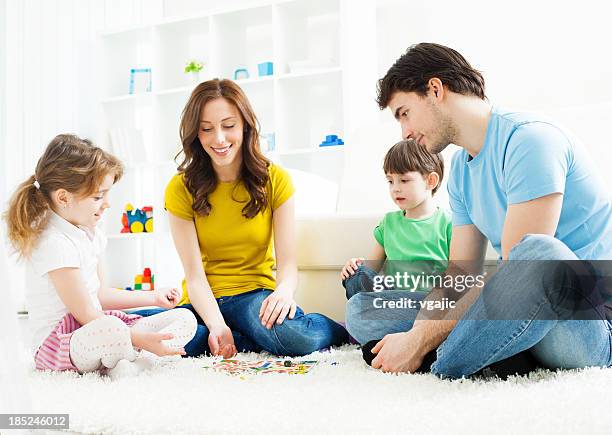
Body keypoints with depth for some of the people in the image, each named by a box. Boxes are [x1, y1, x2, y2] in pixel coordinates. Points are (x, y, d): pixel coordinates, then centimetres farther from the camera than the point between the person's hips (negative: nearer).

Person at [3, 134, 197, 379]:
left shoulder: (89, 233, 11)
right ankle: (140, 351, -14)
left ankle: (134, 359, -23)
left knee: (185, 319, -1)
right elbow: (85, 315, -22)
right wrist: (140, 339, -25)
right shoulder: (55, 243, -20)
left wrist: (153, 298, 23)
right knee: (111, 330, -45)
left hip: (94, 325, 10)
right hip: (57, 343, -10)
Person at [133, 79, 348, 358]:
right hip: (205, 302, 2)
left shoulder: (275, 180, -2)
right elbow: (194, 275, -9)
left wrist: (284, 291, -32)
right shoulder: (181, 189, -3)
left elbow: (288, 262, -7)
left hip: (255, 294, -2)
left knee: (292, 333, -39)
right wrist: (217, 325, -28)